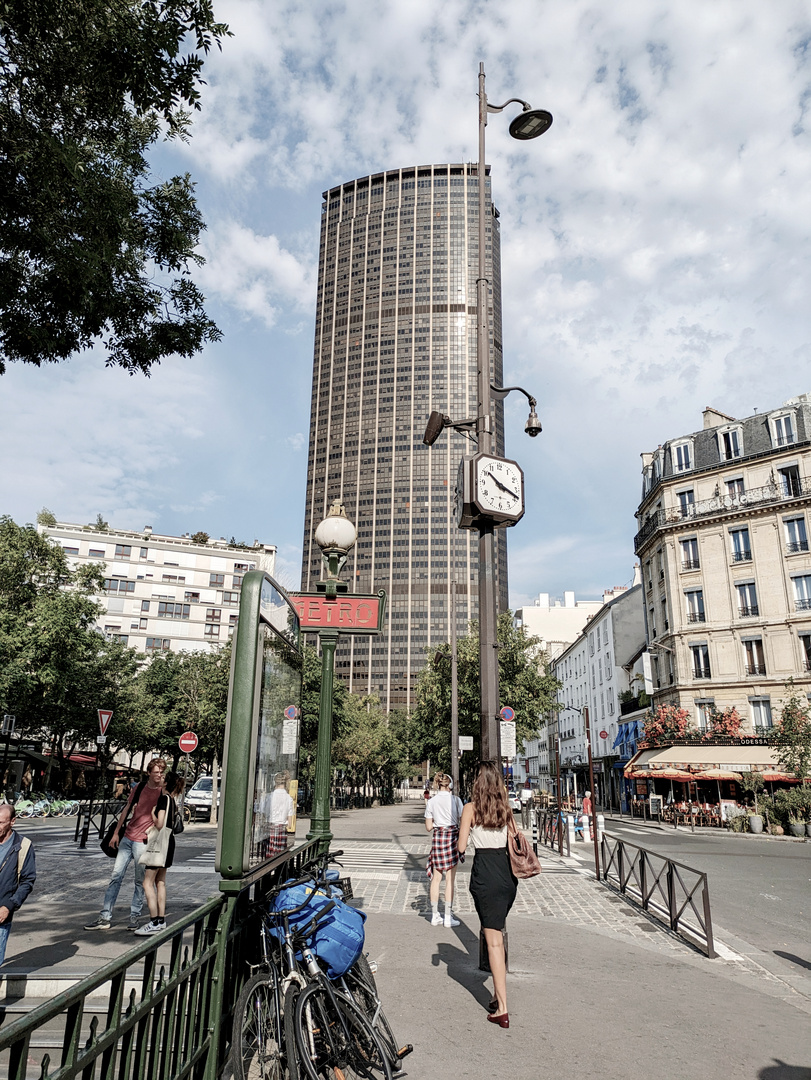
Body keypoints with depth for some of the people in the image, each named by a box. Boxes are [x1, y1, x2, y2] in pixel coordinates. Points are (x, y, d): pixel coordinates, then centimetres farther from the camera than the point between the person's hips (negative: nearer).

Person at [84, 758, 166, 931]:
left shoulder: (163, 792, -6)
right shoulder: (139, 788, 6)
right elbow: (127, 809, 13)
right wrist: (116, 832, 13)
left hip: (144, 841, -4)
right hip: (127, 837, 4)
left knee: (140, 881, 4)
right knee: (116, 876, 5)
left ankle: (135, 916, 16)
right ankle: (105, 917, 12)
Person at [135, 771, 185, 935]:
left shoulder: (164, 798, -15)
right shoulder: (172, 800, 12)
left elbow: (159, 824, -22)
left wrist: (151, 811, -12)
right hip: (169, 841, 10)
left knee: (148, 882, -5)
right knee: (160, 882, 14)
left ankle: (154, 922, -6)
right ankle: (161, 920, 17)